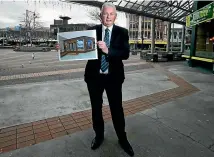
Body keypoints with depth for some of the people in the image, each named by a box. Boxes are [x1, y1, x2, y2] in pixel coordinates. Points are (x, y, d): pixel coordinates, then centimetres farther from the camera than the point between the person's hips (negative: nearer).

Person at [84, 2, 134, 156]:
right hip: (94, 76, 2)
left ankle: (122, 138, 31)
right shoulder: (91, 31, 1)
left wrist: (108, 50, -26)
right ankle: (99, 135, 38)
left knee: (117, 108, 9)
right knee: (96, 108, 15)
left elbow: (126, 54, -12)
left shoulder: (122, 32, -1)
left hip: (114, 77, -1)